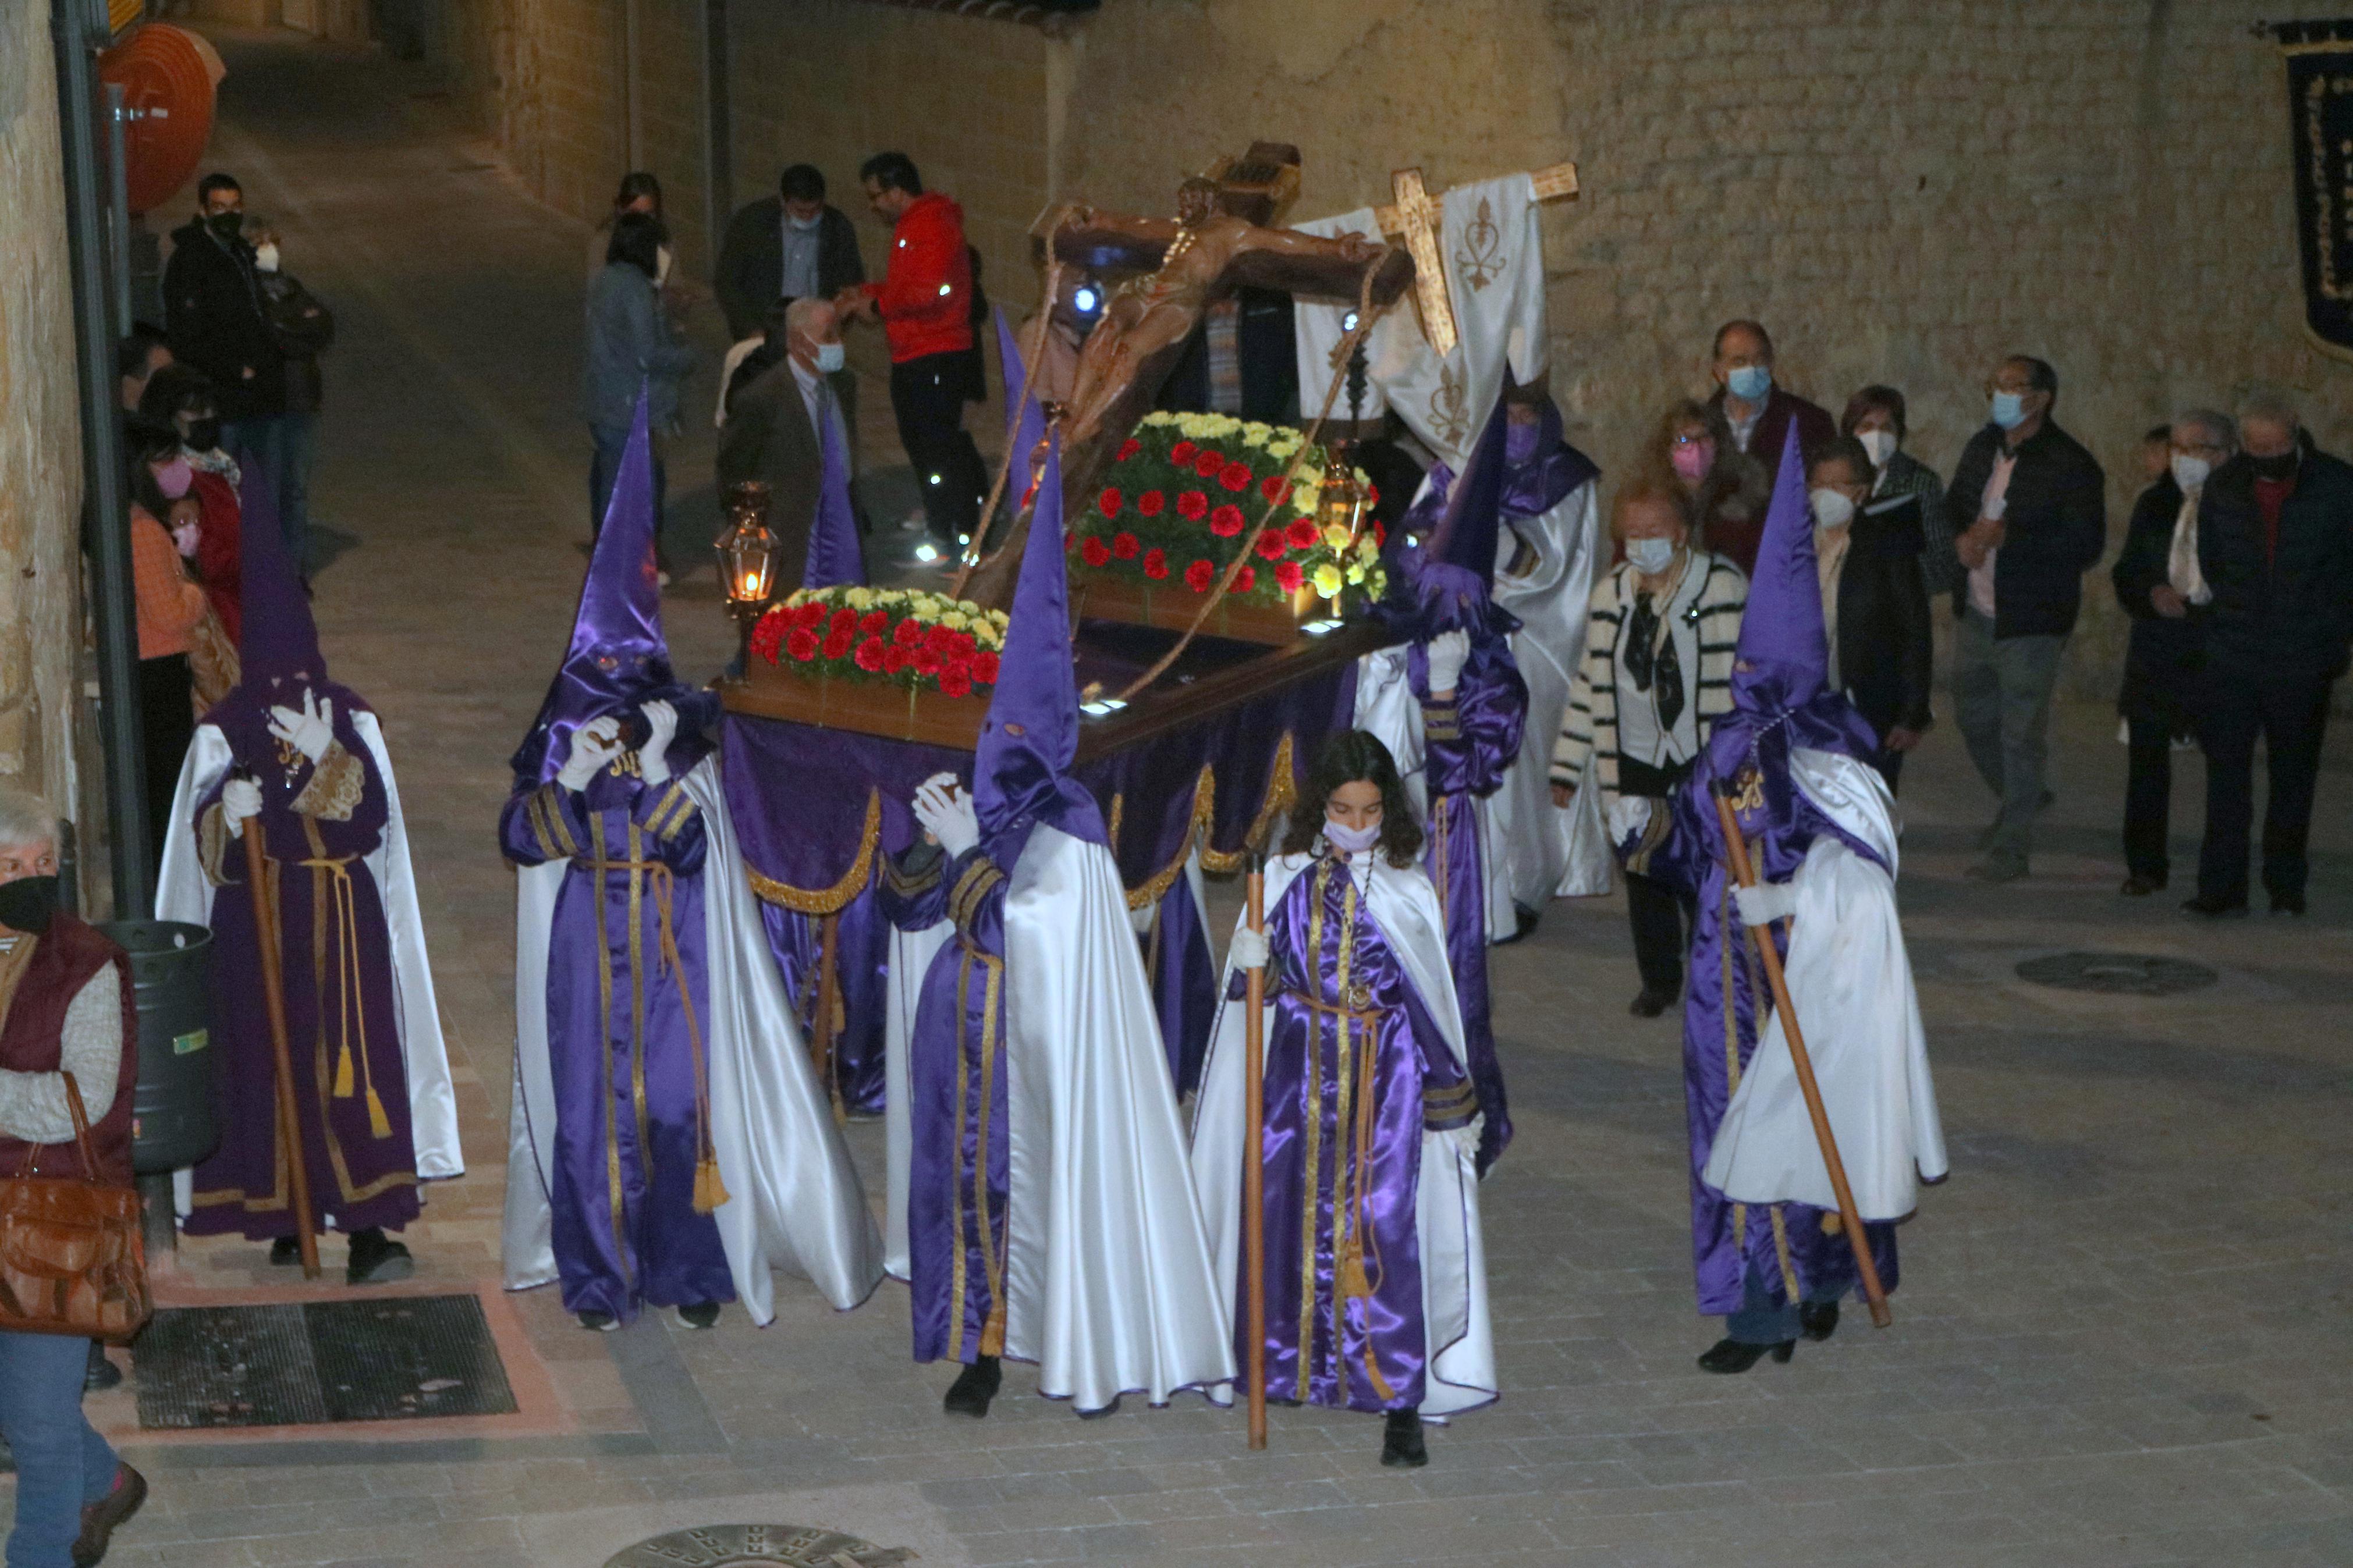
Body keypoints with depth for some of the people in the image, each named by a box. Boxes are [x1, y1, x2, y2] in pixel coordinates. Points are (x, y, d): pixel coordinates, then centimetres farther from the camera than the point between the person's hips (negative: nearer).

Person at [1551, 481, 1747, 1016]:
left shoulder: (1725, 588, -4)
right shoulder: (1609, 595, 8)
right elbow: (1591, 683, 13)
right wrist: (1567, 765, 10)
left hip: (1704, 758, -3)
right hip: (1634, 760, 4)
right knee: (1644, 876, 6)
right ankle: (1659, 981, 22)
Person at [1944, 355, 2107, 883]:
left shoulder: (2071, 465, -15)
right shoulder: (1983, 447, 8)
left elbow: (2086, 544, -20)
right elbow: (1955, 503, 21)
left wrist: (2007, 537, -25)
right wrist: (1963, 537, -3)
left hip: (2031, 621, -7)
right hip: (1979, 613, 7)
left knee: (2019, 734, -3)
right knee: (1973, 716, 19)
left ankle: (2011, 849, 6)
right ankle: (2018, 800, 43)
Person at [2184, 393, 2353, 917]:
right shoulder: (2222, 487, 4)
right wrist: (2232, 615, 11)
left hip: (2302, 662, -1)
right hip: (2232, 658, 1)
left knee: (2293, 777, 5)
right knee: (2226, 772, -4)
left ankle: (2286, 886, 14)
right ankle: (2222, 887, -2)